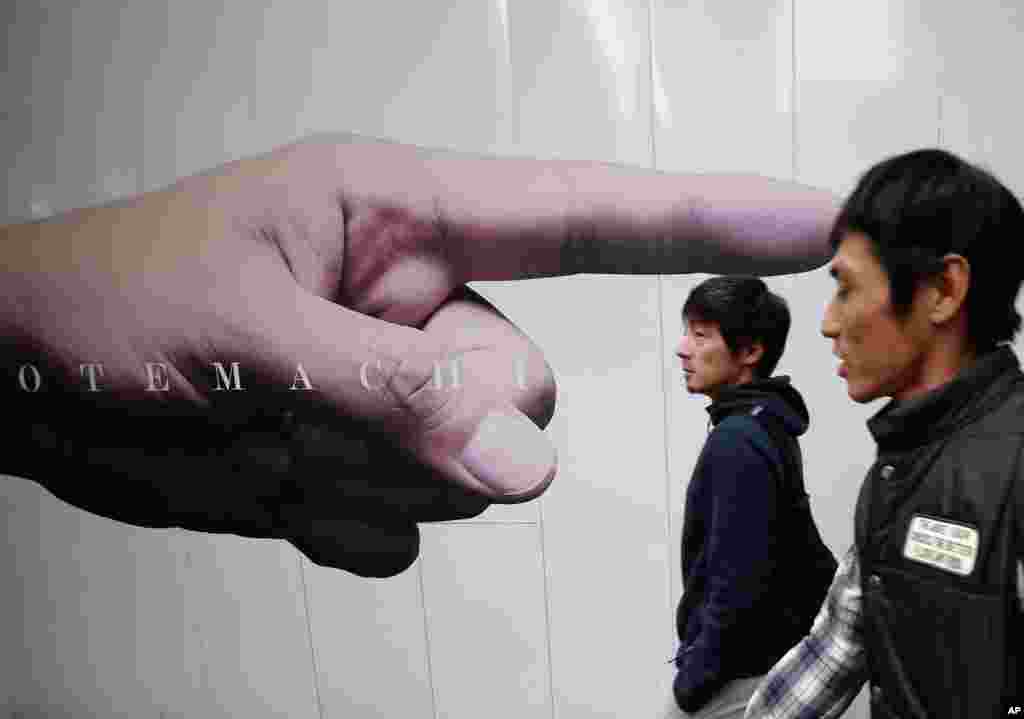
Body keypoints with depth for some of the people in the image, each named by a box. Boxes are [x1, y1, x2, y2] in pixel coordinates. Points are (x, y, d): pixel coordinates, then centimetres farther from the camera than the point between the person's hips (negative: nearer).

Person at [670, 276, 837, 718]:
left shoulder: (737, 441, -23)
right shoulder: (769, 425, 6)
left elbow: (738, 581, -25)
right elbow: (802, 550, 12)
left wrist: (695, 675, -15)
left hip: (737, 672, -9)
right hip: (767, 656, 9)